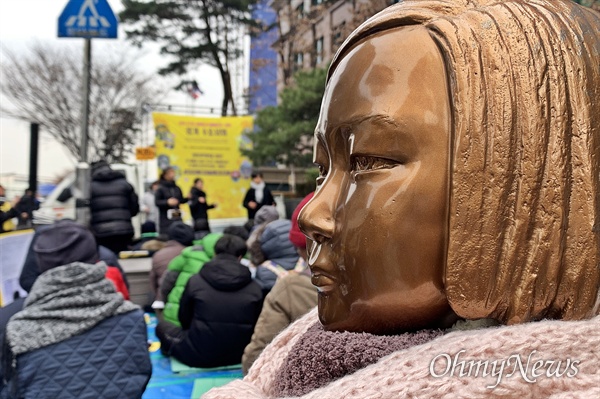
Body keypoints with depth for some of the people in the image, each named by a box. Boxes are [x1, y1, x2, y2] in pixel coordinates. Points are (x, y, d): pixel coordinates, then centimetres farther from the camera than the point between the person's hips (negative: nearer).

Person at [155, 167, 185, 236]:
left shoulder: (177, 188, 9)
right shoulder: (161, 188, -4)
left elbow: (181, 200, 18)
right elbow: (157, 202, -8)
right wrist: (167, 202, -22)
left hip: (177, 217, 5)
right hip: (166, 219, -4)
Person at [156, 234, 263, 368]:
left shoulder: (195, 281, -8)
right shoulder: (255, 288, -6)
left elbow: (184, 318, 5)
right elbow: (255, 325, 4)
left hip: (199, 356, -2)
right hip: (239, 356, 2)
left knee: (162, 326, 18)